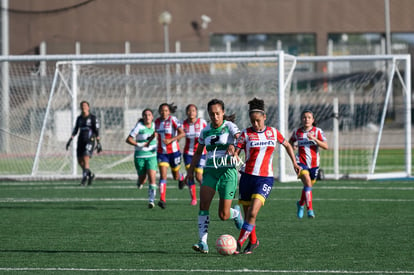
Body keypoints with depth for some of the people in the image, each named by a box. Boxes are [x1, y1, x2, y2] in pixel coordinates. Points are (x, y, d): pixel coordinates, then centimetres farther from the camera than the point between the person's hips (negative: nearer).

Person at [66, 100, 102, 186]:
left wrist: (99, 143, -13)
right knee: (80, 161, 6)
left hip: (90, 140, -6)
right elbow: (75, 130, 18)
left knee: (85, 158, -20)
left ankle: (84, 178, -17)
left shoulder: (93, 118, -4)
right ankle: (90, 175, 28)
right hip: (81, 140, 6)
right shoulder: (79, 118, 13)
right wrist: (70, 140, 10)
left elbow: (96, 131, -7)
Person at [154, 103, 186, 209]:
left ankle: (181, 177, 52)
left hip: (173, 151, -3)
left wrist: (170, 140, -27)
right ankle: (162, 200, -19)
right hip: (161, 152, 3)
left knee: (176, 177, 13)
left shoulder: (173, 120, -12)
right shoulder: (157, 121, 4)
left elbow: (182, 133, -19)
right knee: (163, 176, -13)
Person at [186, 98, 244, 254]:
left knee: (223, 215, -5)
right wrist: (191, 170, 12)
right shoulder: (205, 131, 10)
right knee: (203, 204, -20)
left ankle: (236, 213, 33)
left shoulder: (229, 126, -3)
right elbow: (198, 152, 22)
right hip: (210, 171, 4)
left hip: (227, 171, -4)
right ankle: (203, 243, -19)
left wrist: (233, 145, -44)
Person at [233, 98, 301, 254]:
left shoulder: (273, 132, 5)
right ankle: (253, 241, 30)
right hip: (247, 177, 1)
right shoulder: (246, 134, -1)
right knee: (247, 215, 8)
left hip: (265, 178, -1)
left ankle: (239, 243, -11)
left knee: (252, 213, -18)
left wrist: (294, 163, 19)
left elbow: (287, 145, 21)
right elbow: (235, 153, -4)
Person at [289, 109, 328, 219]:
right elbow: (290, 142, 20)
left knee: (308, 185, 16)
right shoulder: (297, 132, 1)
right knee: (307, 183, -22)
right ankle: (310, 209, -24)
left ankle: (301, 203, 45)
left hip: (314, 164, 1)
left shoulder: (317, 131, -4)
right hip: (302, 163, -1)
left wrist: (314, 139, -27)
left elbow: (325, 146, -14)